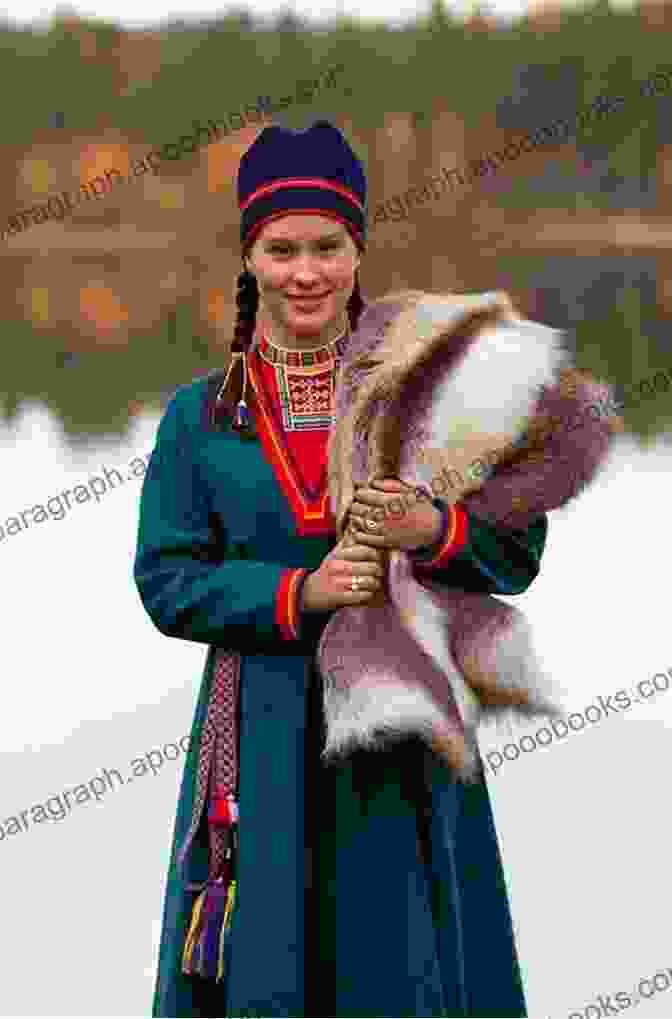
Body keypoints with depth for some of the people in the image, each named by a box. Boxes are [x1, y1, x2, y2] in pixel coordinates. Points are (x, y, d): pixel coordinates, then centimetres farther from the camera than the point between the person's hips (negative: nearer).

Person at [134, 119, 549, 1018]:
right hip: (265, 734, 0)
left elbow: (518, 551, 1)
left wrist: (432, 530, -19)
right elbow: (167, 582, -1)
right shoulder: (202, 414, 5)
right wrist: (300, 592, -15)